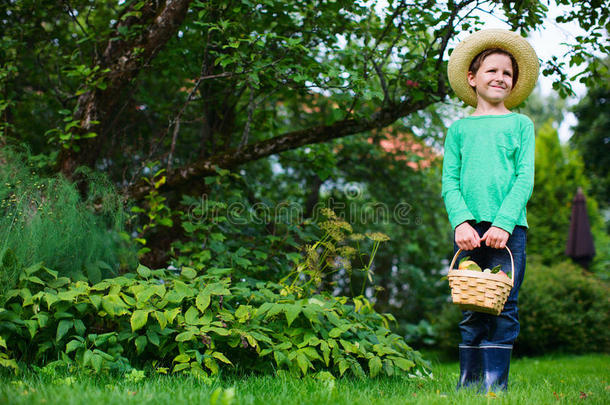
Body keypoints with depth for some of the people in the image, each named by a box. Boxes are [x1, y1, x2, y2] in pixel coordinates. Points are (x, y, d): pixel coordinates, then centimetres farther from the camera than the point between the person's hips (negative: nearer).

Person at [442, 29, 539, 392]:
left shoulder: (520, 124, 14)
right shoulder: (459, 129, 16)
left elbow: (525, 178, 3)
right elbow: (450, 182, 8)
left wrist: (504, 222, -11)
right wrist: (461, 221, -10)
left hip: (509, 227, -1)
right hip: (469, 228, 1)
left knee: (503, 308, -5)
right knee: (472, 310, 2)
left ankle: (495, 383, -1)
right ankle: (469, 381, 8)